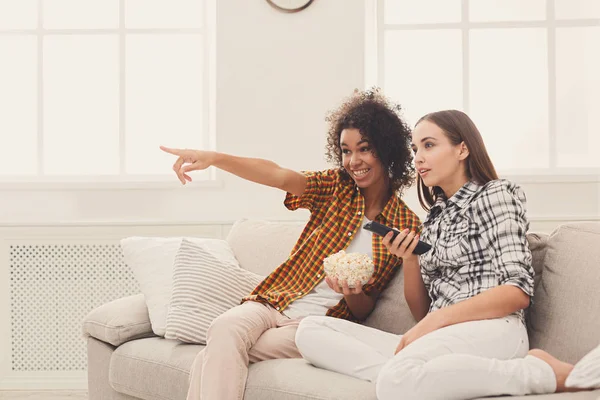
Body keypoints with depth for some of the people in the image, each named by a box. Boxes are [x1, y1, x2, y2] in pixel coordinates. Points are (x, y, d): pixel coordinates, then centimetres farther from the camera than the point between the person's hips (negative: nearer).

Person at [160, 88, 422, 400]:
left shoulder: (407, 225, 3)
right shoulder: (336, 187, 8)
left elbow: (363, 311, 7)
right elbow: (278, 175, -13)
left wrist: (352, 293, -18)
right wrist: (213, 158, -31)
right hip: (274, 303, 3)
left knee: (214, 358, -28)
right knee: (225, 328, -34)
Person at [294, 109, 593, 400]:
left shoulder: (495, 194, 4)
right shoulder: (434, 217, 23)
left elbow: (518, 291, -9)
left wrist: (434, 321, -14)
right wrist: (408, 259, 2)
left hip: (490, 329, -7)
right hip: (441, 340, 7)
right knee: (311, 330, -8)